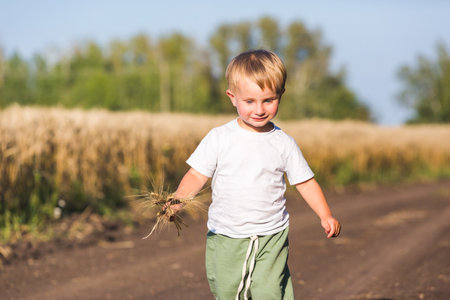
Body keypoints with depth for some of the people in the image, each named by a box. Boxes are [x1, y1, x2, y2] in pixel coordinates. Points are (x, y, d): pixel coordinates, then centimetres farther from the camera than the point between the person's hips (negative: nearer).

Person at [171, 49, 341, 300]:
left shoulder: (283, 144, 0)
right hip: (226, 238, 1)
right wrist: (176, 202, -17)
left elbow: (305, 182, 5)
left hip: (271, 239, -1)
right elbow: (197, 176, -1)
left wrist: (326, 216, -7)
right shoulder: (219, 139, -3)